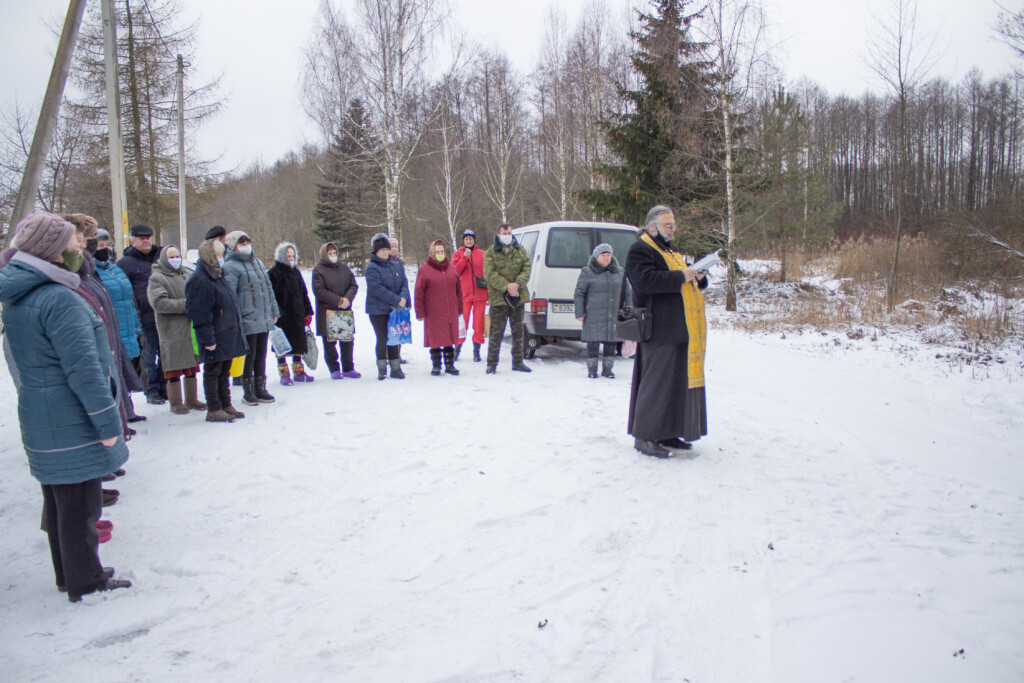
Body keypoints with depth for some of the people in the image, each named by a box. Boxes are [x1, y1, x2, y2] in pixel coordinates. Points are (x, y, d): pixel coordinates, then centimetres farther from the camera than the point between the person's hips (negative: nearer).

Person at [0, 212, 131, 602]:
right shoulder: (59, 299, -21)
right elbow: (83, 368, -24)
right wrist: (108, 422, -19)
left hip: (42, 420, 10)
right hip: (71, 424, -10)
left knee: (60, 501, 20)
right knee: (79, 504, 3)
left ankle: (69, 575, 35)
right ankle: (86, 584, 17)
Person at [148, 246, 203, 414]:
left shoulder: (185, 275, 14)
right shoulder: (157, 278, -6)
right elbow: (158, 303, -18)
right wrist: (185, 305, -20)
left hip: (191, 327, 6)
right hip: (171, 330, -6)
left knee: (192, 366, 13)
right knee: (174, 369, 0)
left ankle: (191, 399, 24)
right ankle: (176, 403, 11)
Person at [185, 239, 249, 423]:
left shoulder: (219, 275, 14)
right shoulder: (198, 280, -16)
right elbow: (199, 314, -20)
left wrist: (237, 330, 20)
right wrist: (207, 339, -22)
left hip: (228, 335, 9)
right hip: (214, 338, -9)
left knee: (224, 371, 16)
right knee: (212, 372, 1)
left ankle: (226, 405, 25)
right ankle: (213, 410, 9)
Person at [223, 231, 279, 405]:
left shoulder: (257, 262, 17)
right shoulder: (231, 267, -8)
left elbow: (268, 287, 22)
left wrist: (274, 311, 21)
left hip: (264, 320, 7)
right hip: (247, 321, -7)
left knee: (261, 354, 13)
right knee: (249, 355, 0)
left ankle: (260, 389, 24)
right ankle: (248, 392, 12)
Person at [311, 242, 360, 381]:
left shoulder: (344, 268, 12)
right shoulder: (319, 270, -4)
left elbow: (353, 285, 8)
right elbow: (319, 291, -13)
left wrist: (347, 298, -12)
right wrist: (338, 301, -18)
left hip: (345, 311, 5)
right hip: (327, 311, -4)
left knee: (347, 341, 9)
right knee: (329, 343, 2)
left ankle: (348, 368, 20)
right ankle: (334, 369, 12)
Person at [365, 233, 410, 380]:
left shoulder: (397, 265, 10)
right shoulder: (372, 268, -9)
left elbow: (404, 282, 4)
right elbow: (377, 289, -19)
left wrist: (403, 297, -17)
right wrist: (396, 300, -21)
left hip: (395, 309, 5)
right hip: (378, 310, -5)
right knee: (382, 339, 1)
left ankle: (395, 368, 17)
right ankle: (382, 369, 10)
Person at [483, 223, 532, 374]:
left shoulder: (520, 250, 11)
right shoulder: (490, 253, 0)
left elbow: (526, 269, 2)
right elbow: (490, 274, -11)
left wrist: (517, 284, -17)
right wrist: (506, 287, -20)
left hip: (518, 297, 4)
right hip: (498, 298, -4)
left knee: (518, 331, 11)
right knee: (496, 332, -3)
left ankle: (517, 361, 22)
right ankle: (492, 363, 7)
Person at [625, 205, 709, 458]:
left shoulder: (671, 251, 25)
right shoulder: (640, 250, -5)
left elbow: (687, 283, 29)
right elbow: (645, 280, -22)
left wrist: (698, 277, 7)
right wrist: (680, 277, -19)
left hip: (681, 331, 9)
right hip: (661, 331, -9)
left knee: (678, 380, 10)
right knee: (657, 381, -8)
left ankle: (667, 433, 19)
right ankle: (644, 436, -1)